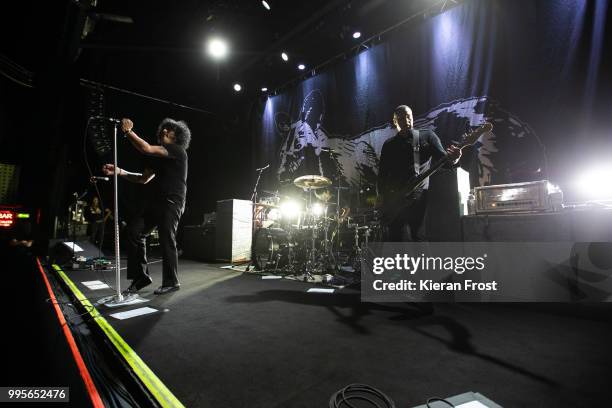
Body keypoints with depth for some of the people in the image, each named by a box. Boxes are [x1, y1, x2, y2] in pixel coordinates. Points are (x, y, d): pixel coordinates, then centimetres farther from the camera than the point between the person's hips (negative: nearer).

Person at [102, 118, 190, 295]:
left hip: (172, 203, -8)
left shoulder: (178, 150, -4)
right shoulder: (159, 157, 21)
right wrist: (120, 172, 10)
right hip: (155, 201, 8)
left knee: (167, 240, -7)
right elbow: (143, 178, 20)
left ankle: (171, 282, 8)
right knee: (134, 231, -1)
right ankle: (140, 276, 9)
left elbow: (146, 149, -16)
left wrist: (128, 131, -7)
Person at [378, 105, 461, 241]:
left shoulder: (427, 136, 11)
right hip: (394, 199, 3)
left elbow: (442, 158, 0)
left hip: (419, 196, -2)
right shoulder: (388, 145, 16)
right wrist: (383, 196, -1)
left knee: (420, 238, -7)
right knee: (394, 238, 4)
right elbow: (382, 174, 12)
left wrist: (452, 158, -24)